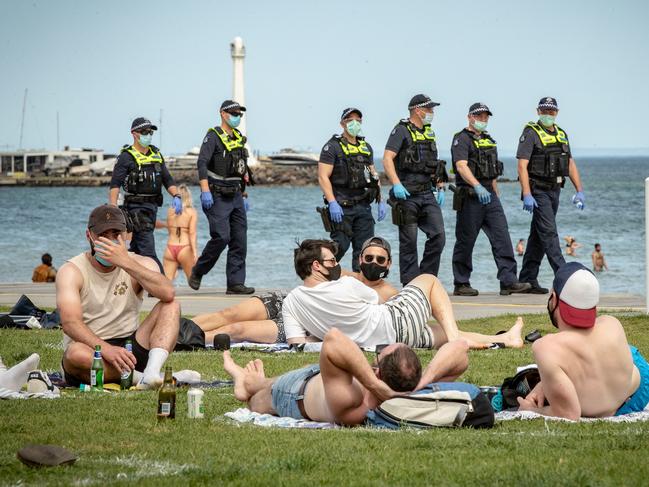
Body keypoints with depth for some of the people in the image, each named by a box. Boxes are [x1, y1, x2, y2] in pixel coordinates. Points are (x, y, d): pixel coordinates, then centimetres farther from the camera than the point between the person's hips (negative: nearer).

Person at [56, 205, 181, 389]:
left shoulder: (140, 263, 4)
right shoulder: (72, 271, -3)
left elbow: (168, 294, -18)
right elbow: (70, 322, -20)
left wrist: (126, 263, -25)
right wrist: (105, 349, -36)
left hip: (129, 348, 3)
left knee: (171, 306, -15)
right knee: (77, 353, -37)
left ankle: (152, 372, -36)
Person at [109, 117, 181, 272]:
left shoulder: (156, 154, 15)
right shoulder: (126, 157, -6)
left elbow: (167, 179, 15)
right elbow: (115, 184, -14)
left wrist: (176, 196, -4)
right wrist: (113, 209, -26)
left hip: (152, 206, 7)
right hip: (136, 207, -7)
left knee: (136, 247, 12)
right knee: (148, 250, -12)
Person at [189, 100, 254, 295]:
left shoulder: (238, 138, 16)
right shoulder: (213, 136, -7)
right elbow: (202, 163, -18)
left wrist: (243, 195, 20)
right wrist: (205, 191, -26)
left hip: (235, 196, 7)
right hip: (217, 197, -7)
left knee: (239, 240, 1)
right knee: (221, 237, -14)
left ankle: (236, 283, 2)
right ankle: (197, 273, 5)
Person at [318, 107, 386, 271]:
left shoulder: (366, 147, 17)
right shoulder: (332, 147, -4)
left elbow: (374, 175, 22)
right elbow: (323, 177, -11)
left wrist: (380, 201, 12)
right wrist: (332, 203, -20)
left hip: (363, 207, 6)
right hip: (342, 207, -6)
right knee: (340, 246, -9)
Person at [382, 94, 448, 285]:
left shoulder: (429, 133, 17)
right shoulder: (401, 131, -6)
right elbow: (387, 159, -16)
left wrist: (440, 188, 16)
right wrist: (397, 184, -28)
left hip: (428, 194, 6)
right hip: (407, 195, -6)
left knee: (438, 236, -4)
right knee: (409, 242, -1)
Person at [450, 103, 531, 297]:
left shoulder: (488, 140, 20)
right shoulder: (462, 139, -6)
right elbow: (461, 166, -22)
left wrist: (497, 195, 23)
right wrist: (477, 187, -35)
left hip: (490, 195, 7)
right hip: (469, 196, -7)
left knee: (502, 237, -4)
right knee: (466, 241, 0)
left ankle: (509, 281, -9)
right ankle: (461, 284, 8)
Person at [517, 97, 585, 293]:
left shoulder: (561, 134, 15)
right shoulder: (531, 133, -7)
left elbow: (570, 164, 18)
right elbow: (522, 166, -14)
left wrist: (579, 190, 9)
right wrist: (526, 194, -22)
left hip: (555, 190, 8)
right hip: (538, 190, -7)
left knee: (538, 236, 10)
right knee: (549, 233, -13)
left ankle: (527, 280, 14)